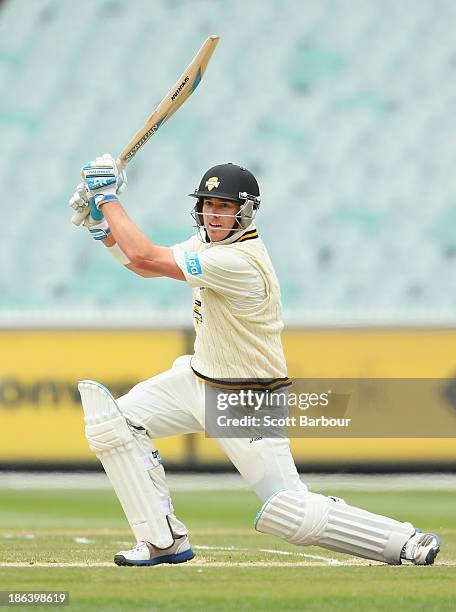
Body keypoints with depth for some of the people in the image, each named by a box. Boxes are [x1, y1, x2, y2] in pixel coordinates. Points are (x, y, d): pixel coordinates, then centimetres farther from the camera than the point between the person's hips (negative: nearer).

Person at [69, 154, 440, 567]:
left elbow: (145, 258, -29)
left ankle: (406, 541, 2)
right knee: (114, 421, -2)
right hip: (198, 378, 9)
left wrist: (107, 197, -19)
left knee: (291, 513, -12)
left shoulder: (240, 262, -29)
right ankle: (164, 541, 3)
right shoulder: (210, 240, 0)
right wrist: (101, 223, -4)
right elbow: (143, 265, 10)